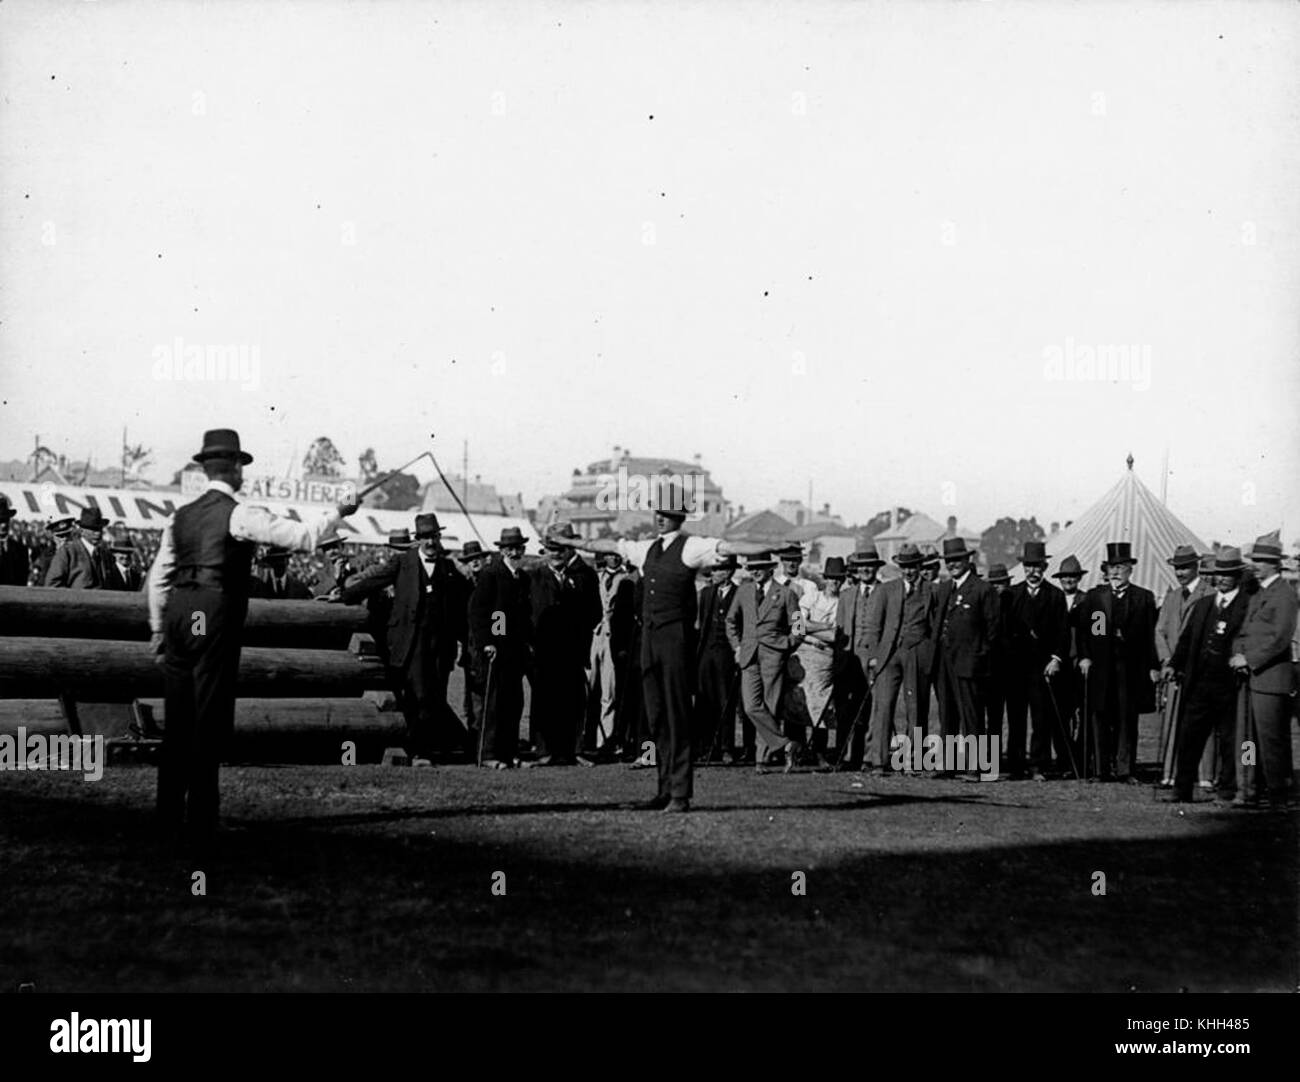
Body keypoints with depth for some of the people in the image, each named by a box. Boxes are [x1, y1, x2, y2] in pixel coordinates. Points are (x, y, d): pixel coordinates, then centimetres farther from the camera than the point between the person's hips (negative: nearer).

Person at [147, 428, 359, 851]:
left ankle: (169, 817, 18)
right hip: (215, 615, -6)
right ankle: (199, 824, 1)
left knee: (177, 717, 12)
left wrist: (158, 628, 23)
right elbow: (303, 537, -8)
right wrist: (337, 513, 8)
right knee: (210, 717, -1)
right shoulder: (240, 515, -6)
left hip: (179, 611, 6)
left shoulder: (181, 515, 12)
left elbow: (159, 575, 15)